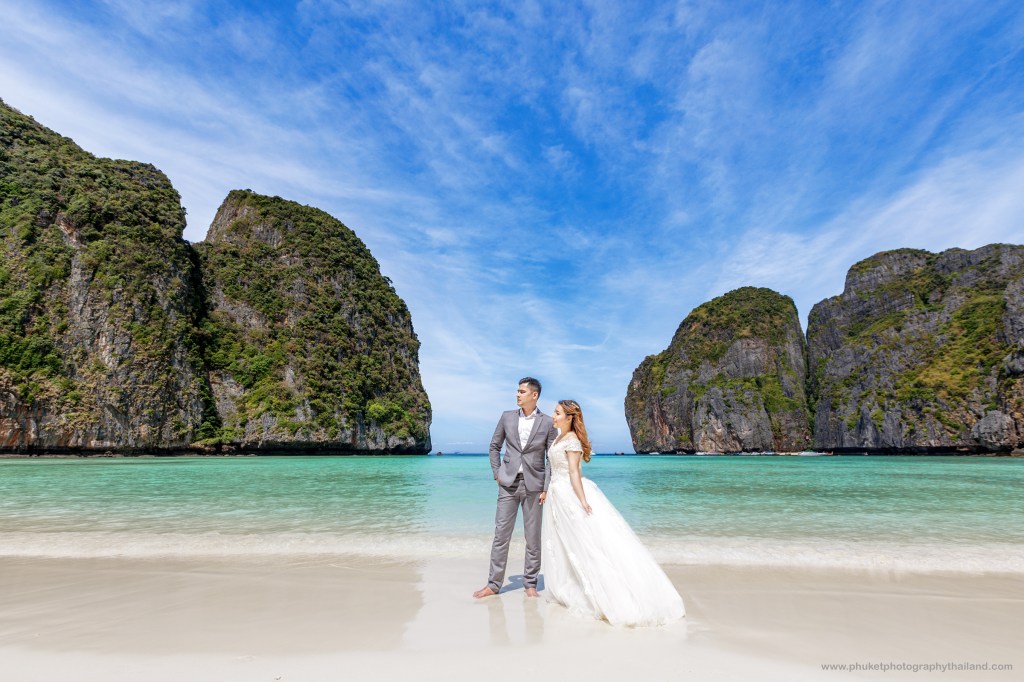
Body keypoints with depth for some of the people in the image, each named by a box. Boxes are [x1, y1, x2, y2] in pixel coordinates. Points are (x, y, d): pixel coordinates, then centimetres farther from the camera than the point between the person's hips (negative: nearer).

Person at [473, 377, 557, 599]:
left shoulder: (547, 423, -2)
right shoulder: (507, 417, 5)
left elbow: (552, 458, 0)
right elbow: (494, 446, 15)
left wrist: (547, 488, -4)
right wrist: (496, 473, 6)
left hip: (533, 485, -1)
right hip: (508, 484, 2)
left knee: (533, 537, 7)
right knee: (501, 534, 4)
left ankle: (530, 583, 21)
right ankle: (493, 584, 14)